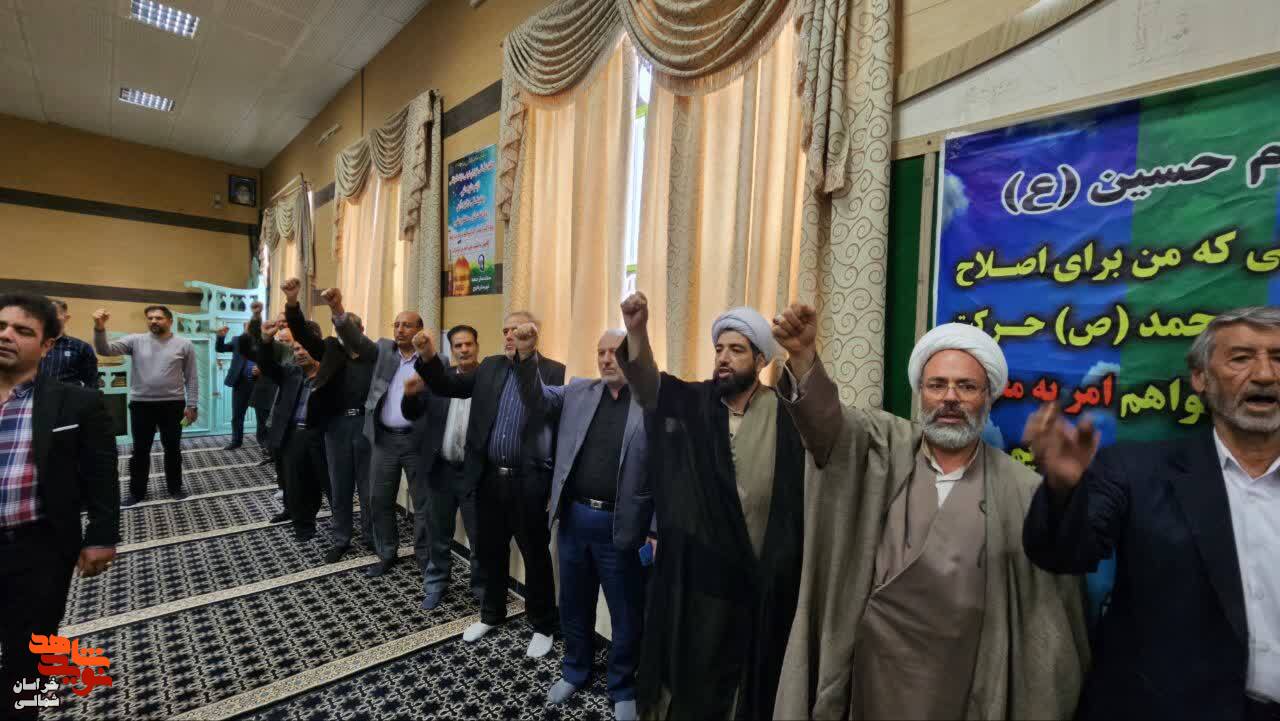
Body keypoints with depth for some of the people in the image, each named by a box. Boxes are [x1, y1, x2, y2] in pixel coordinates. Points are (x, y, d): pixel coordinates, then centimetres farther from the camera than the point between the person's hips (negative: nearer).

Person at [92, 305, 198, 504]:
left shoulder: (184, 345, 0)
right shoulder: (136, 340, 2)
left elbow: (192, 378, 1)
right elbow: (105, 350, -10)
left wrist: (192, 405, -2)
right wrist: (100, 328, -27)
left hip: (173, 404, -1)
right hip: (141, 404, 1)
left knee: (173, 449, 10)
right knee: (140, 450, 11)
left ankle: (175, 486, 24)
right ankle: (137, 491, 23)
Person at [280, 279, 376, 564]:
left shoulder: (376, 354, -1)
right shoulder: (331, 348, 6)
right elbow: (302, 332, -7)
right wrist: (292, 301, -22)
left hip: (366, 424, -2)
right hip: (337, 424, 3)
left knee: (368, 487, 9)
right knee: (339, 486, 14)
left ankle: (372, 537, 25)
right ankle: (341, 539, 29)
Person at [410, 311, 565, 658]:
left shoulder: (554, 372, -9)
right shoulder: (489, 367, 7)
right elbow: (447, 386, 7)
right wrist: (429, 357, -9)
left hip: (530, 481, -5)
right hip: (490, 477, 5)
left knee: (536, 555, 9)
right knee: (490, 550, 20)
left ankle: (542, 625, 30)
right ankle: (492, 613, 43)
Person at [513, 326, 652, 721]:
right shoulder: (578, 391, 4)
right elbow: (537, 399, 1)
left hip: (620, 526, -4)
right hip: (573, 518, 4)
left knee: (626, 615, 14)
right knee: (574, 605, 23)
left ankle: (623, 689, 39)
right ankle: (575, 670, 48)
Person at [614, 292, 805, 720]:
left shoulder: (788, 413, -7)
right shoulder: (692, 404, -3)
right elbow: (647, 384, -19)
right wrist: (636, 330, -36)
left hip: (765, 581, -1)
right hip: (696, 574, 2)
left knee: (756, 683, 20)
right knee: (694, 684, 19)